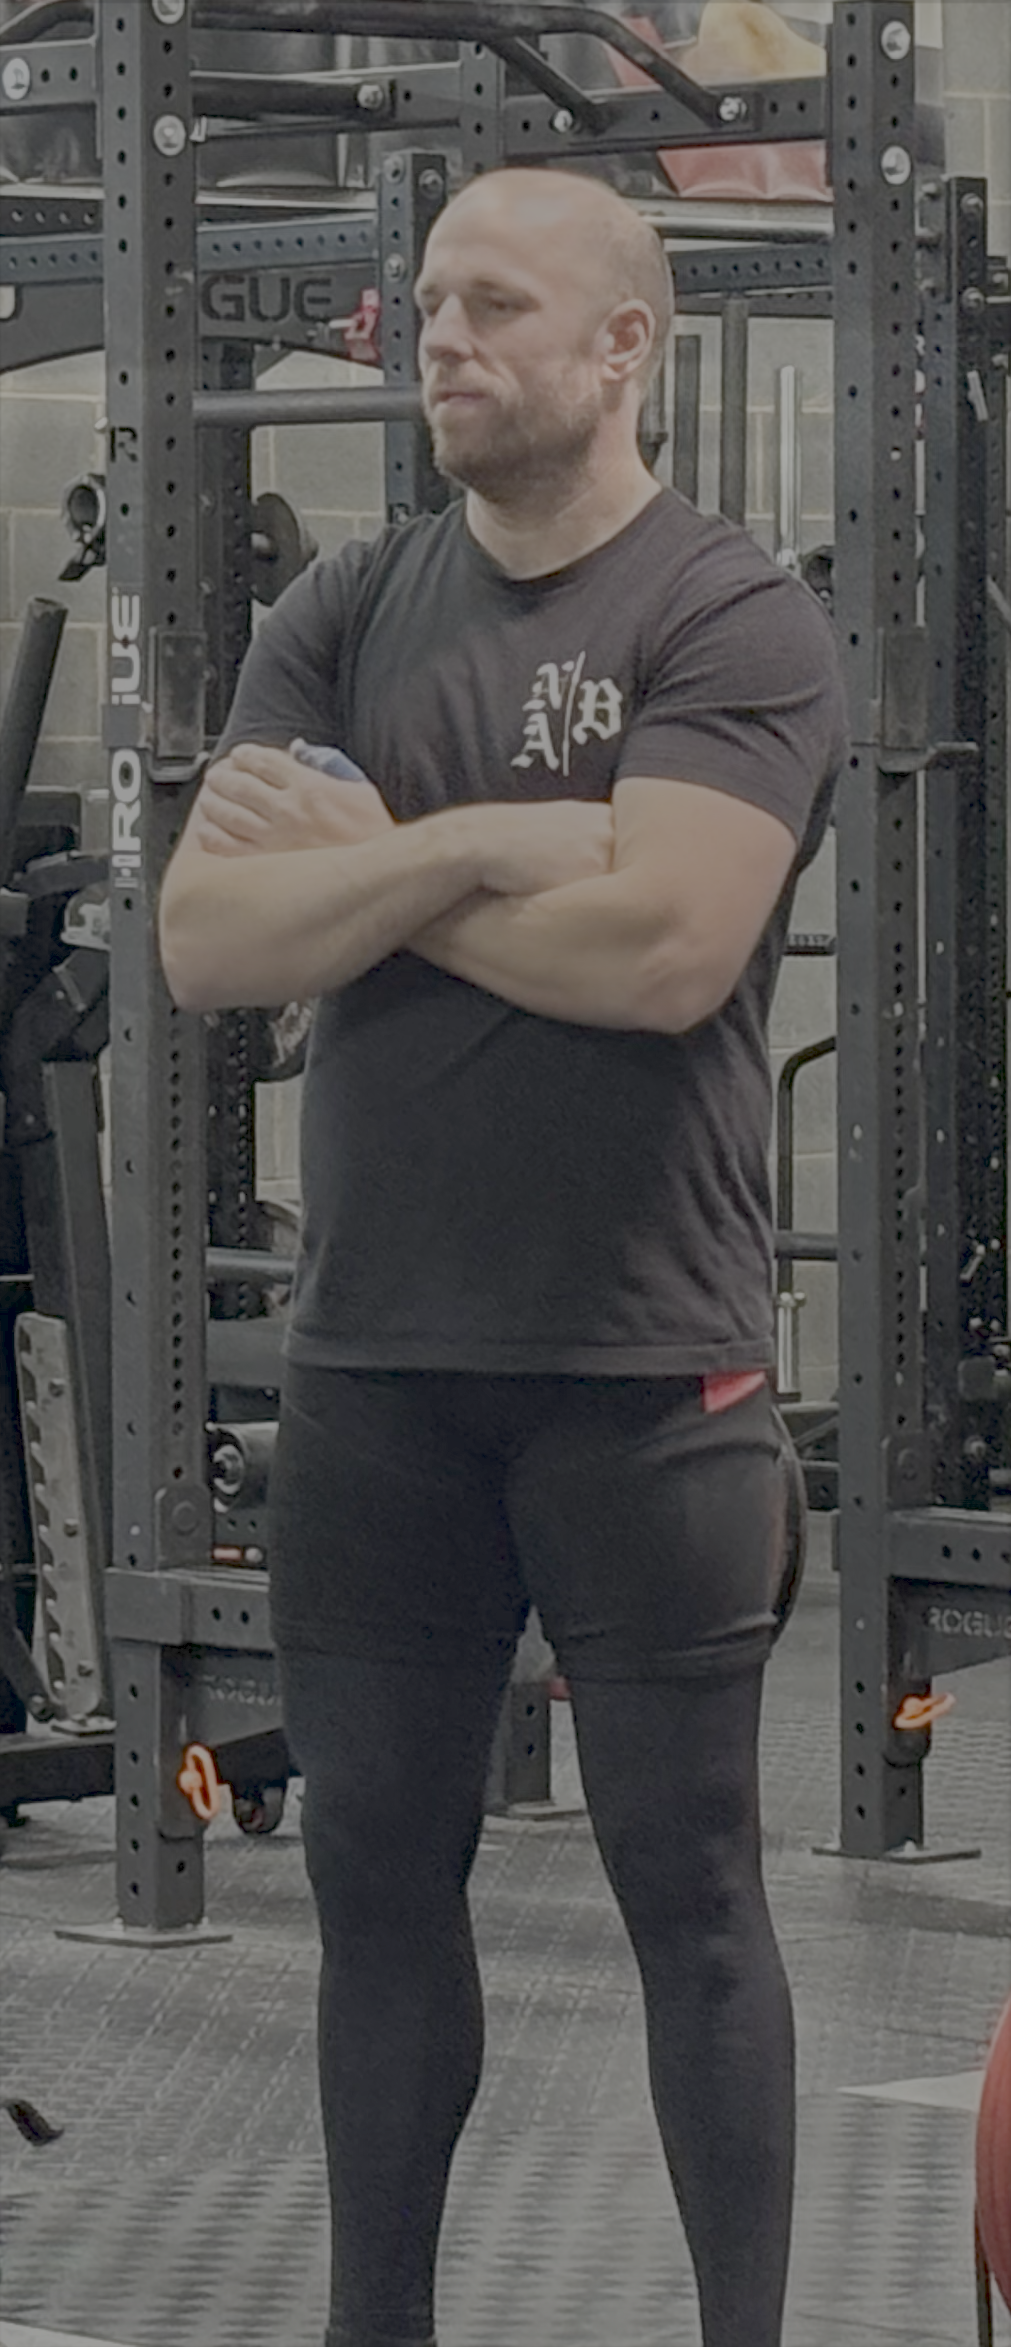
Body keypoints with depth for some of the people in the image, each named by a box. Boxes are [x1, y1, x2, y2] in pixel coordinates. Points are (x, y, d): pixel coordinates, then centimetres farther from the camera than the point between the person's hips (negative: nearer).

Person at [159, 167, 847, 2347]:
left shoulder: (734, 621, -7)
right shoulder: (345, 615, 8)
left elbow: (662, 945, -22)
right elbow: (206, 938, -3)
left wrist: (359, 859, -10)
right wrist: (477, 846, -16)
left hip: (640, 1368, -5)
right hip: (371, 1355, 5)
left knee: (687, 1882, 3)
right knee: (378, 1862, 11)